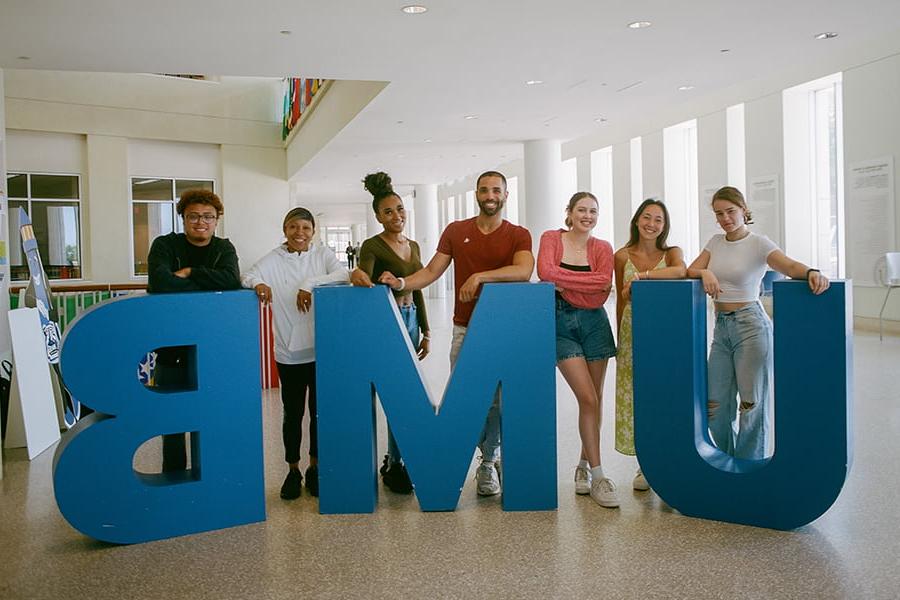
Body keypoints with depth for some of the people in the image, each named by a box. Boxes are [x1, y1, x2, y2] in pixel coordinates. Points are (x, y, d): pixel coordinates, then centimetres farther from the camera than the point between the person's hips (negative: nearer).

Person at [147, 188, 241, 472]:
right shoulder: (165, 245, -4)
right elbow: (160, 283, -24)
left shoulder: (224, 248, 3)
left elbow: (231, 279, -19)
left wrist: (189, 273, -16)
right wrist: (210, 283, -19)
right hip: (171, 349, -1)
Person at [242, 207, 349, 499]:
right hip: (288, 352, 0)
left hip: (322, 348, 0)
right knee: (292, 413, 10)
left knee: (320, 410, 10)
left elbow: (343, 274, -12)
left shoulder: (323, 254, 2)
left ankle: (315, 467, 27)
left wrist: (310, 284, -23)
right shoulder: (273, 259, 1)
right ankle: (293, 470, 25)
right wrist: (257, 283, -29)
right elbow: (245, 278, -7)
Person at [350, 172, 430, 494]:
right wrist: (357, 276, -46)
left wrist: (426, 331, 15)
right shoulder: (372, 246, -7)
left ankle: (394, 460, 26)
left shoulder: (413, 246, 13)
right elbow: (366, 280, -23)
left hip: (411, 319, 7)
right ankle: (396, 465, 7)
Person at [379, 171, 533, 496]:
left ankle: (488, 463, 20)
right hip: (465, 330, 2)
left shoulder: (518, 235, 1)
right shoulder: (456, 231, 8)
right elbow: (432, 271, 4)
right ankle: (492, 451, 26)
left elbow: (524, 270, -18)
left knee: (497, 398, 0)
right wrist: (402, 283, -13)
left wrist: (479, 276, -25)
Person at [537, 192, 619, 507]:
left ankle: (584, 465, 27)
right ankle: (597, 476, -3)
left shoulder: (603, 248, 6)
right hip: (561, 324, -3)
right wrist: (585, 282, -13)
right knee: (588, 398, -10)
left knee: (594, 399, 7)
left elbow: (601, 292, -9)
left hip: (593, 324, 3)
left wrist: (563, 282, -11)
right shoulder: (552, 238, 1)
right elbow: (545, 271, -19)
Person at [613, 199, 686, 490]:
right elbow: (621, 301, 11)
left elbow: (680, 271, -22)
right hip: (633, 332, 1)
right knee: (636, 396, 3)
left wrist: (640, 275, -25)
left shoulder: (672, 252, 3)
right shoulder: (622, 256, 6)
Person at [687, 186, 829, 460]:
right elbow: (690, 270, 6)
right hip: (721, 327, 5)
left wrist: (812, 272, -44)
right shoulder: (716, 242, 9)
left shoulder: (758, 243, -7)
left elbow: (791, 266, -22)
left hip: (751, 325, -5)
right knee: (716, 405, 8)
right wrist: (706, 273, -16)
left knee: (752, 403, 3)